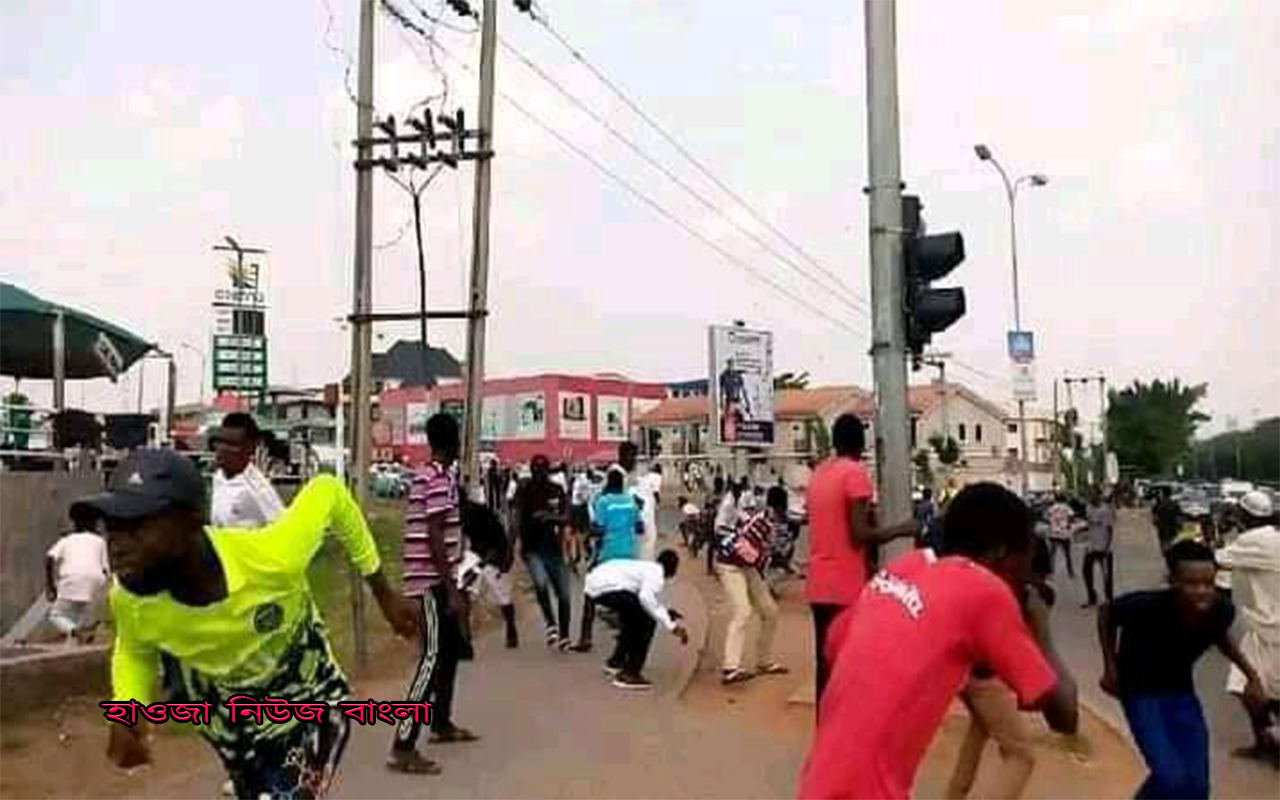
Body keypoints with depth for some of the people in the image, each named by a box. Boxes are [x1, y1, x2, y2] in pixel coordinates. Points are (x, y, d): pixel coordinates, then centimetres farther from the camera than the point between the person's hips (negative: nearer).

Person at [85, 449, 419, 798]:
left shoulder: (270, 559, -39)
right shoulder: (129, 598, -26)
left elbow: (327, 490, -19)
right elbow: (133, 653, 0)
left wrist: (383, 593, -14)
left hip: (309, 707, -4)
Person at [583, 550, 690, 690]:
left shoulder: (648, 568, 23)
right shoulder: (656, 572, -5)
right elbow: (646, 598, -24)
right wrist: (670, 625, -20)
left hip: (596, 581, 10)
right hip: (604, 587, -10)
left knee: (635, 616, 28)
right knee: (647, 620, -7)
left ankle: (616, 662, 38)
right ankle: (629, 673, -5)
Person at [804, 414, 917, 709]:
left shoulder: (818, 473, 13)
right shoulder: (855, 472, -11)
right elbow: (859, 534, -18)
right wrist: (901, 530, -5)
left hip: (818, 584, 8)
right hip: (846, 585, -8)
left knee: (826, 663, 13)